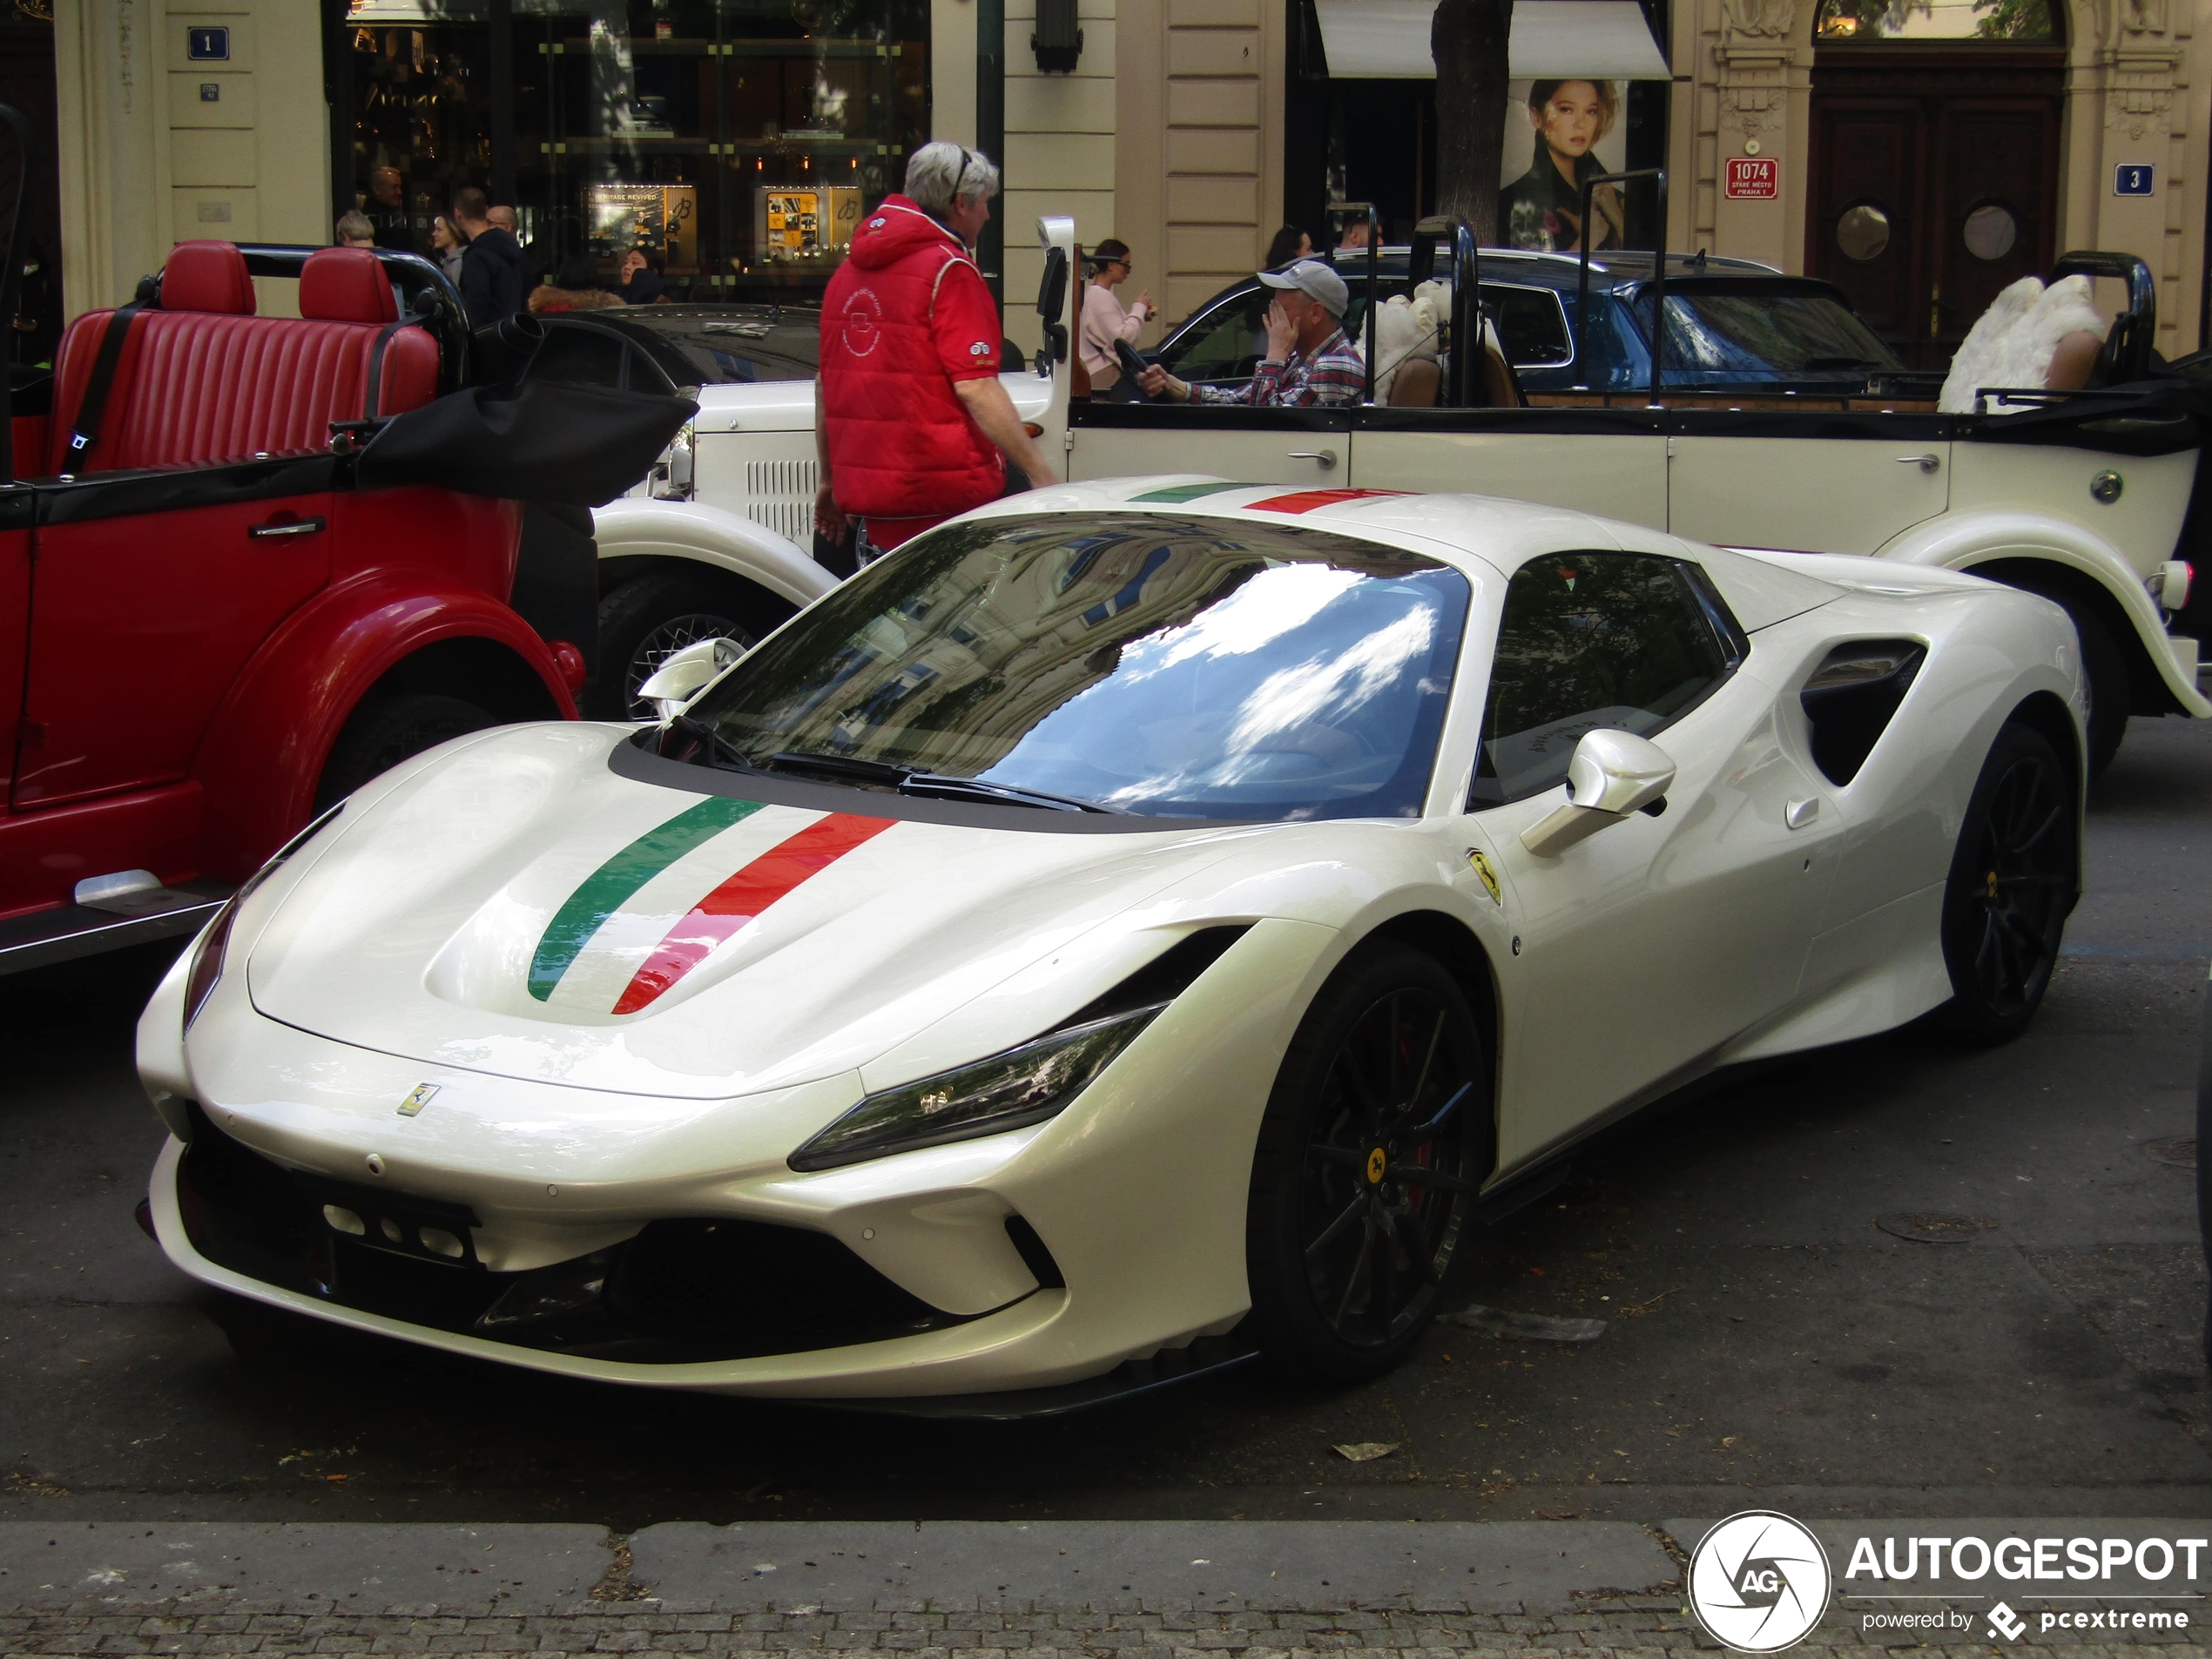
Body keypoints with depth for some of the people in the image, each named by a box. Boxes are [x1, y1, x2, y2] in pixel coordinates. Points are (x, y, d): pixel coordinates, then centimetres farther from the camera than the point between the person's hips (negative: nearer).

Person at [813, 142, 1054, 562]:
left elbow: (825, 385, 18)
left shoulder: (849, 270, 13)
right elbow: (976, 389, -18)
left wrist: (830, 480, 27)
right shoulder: (949, 269, -10)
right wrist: (1045, 478, -17)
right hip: (946, 501, -7)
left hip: (863, 496, 7)